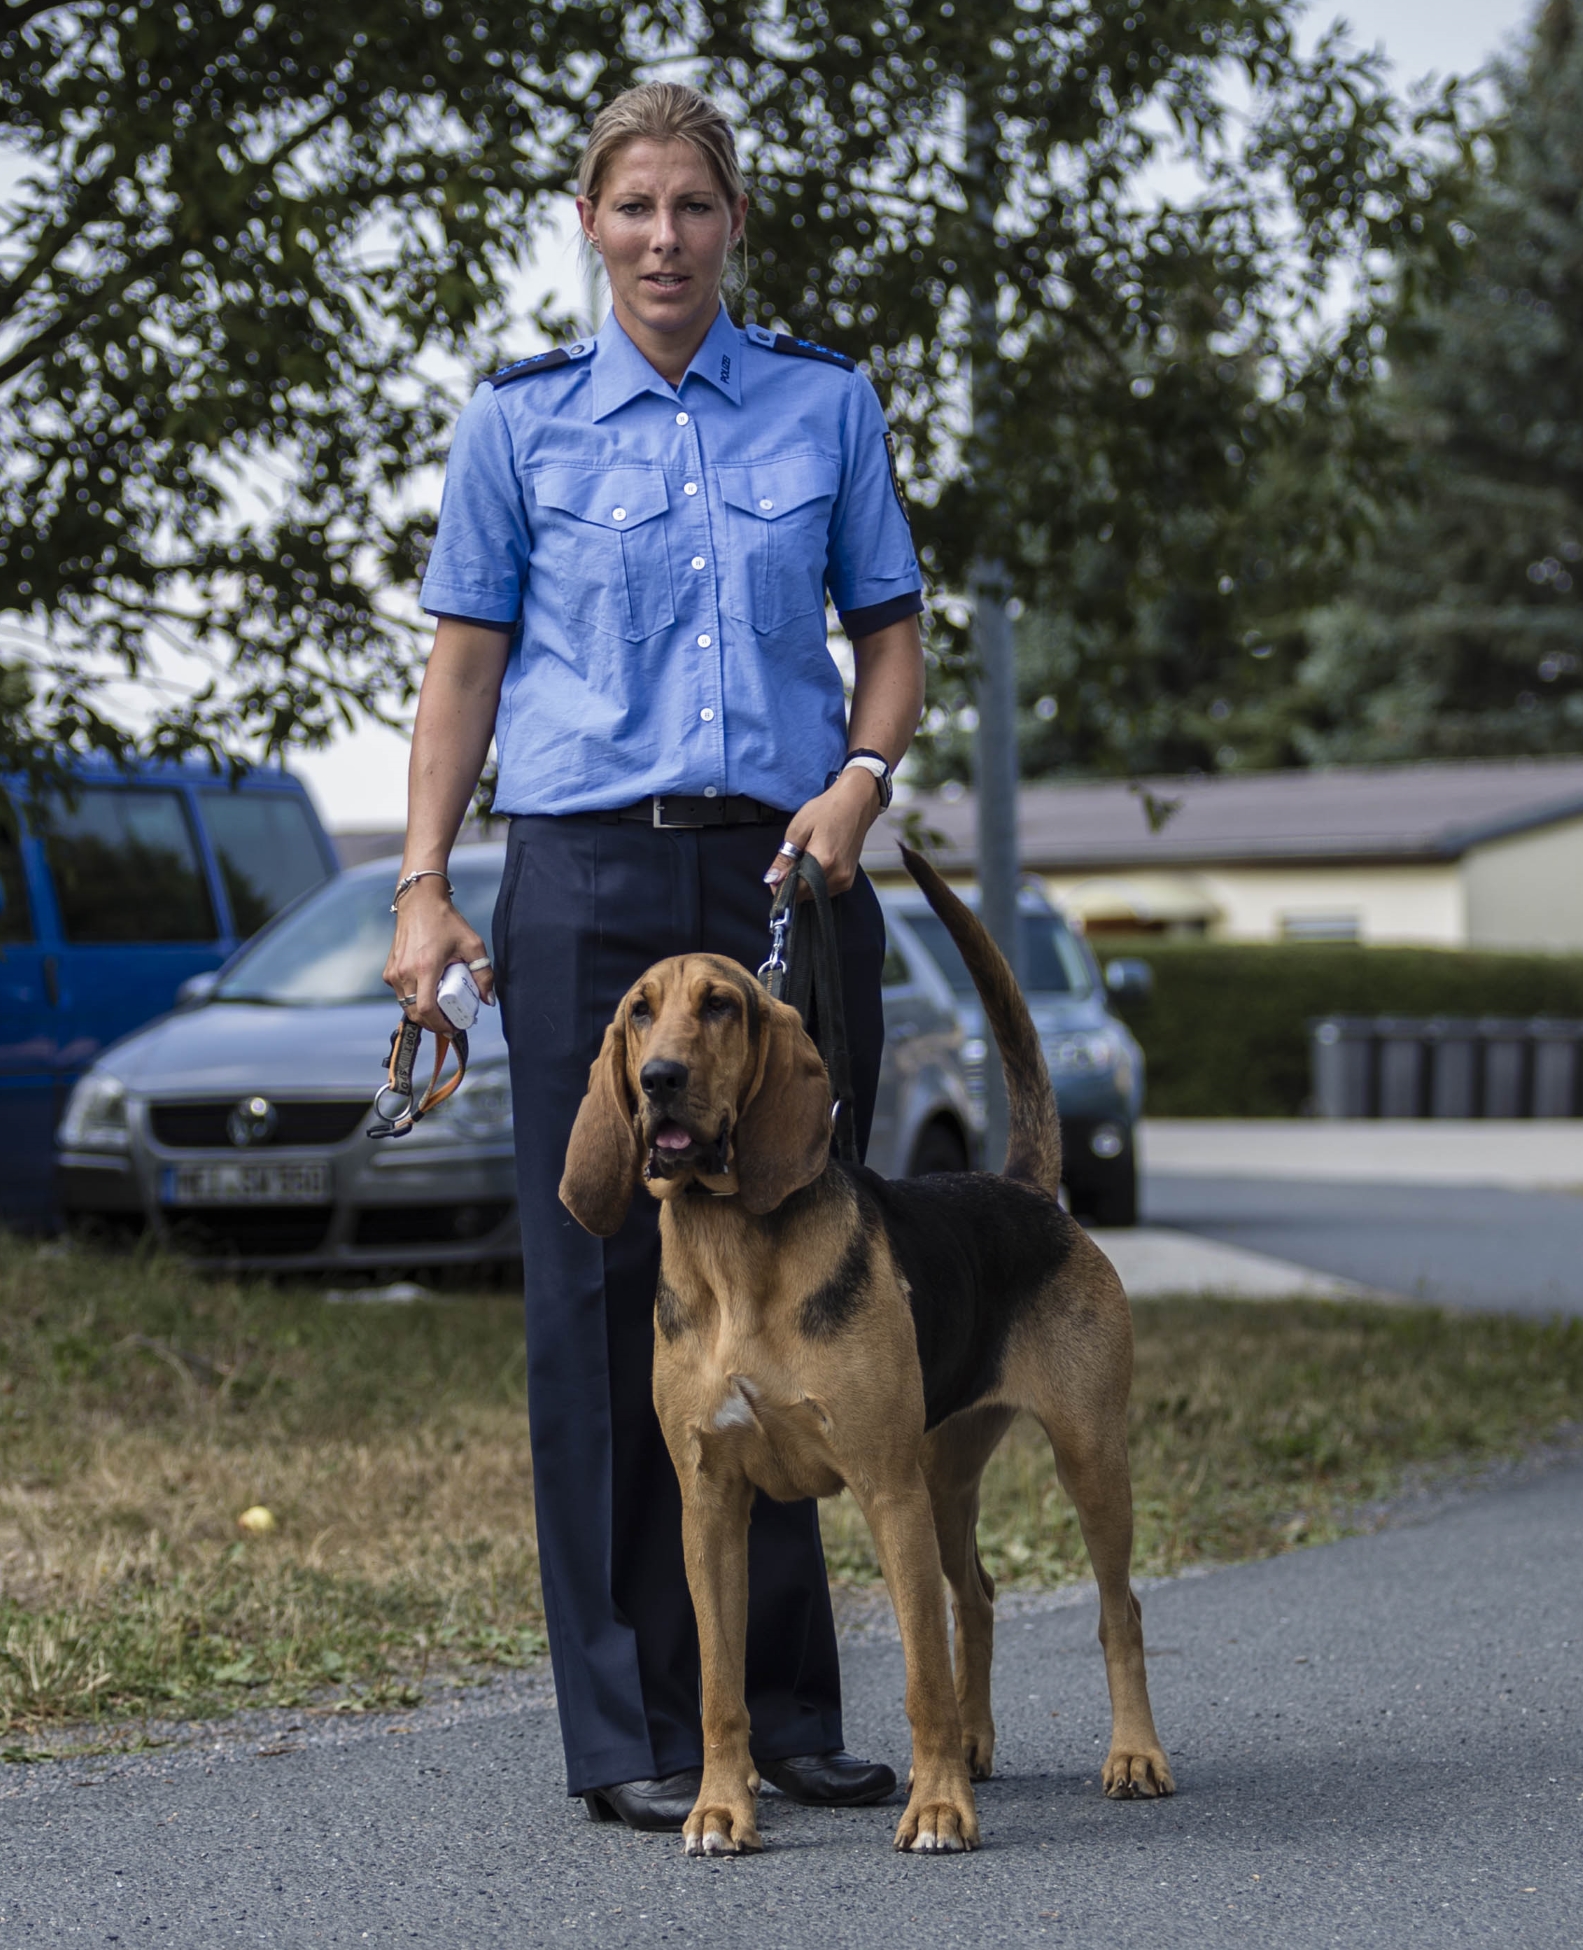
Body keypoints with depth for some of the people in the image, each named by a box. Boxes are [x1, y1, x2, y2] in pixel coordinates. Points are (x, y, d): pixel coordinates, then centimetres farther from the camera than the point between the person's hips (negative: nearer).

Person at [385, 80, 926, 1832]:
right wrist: (423, 886, -2)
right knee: (604, 1286, -3)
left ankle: (783, 1703, 13)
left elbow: (891, 635, 14)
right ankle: (629, 1730, 3)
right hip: (591, 881, -1)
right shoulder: (518, 421, 7)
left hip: (788, 878, 1)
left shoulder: (827, 405, 10)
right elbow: (466, 666, 7)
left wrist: (862, 780, -5)